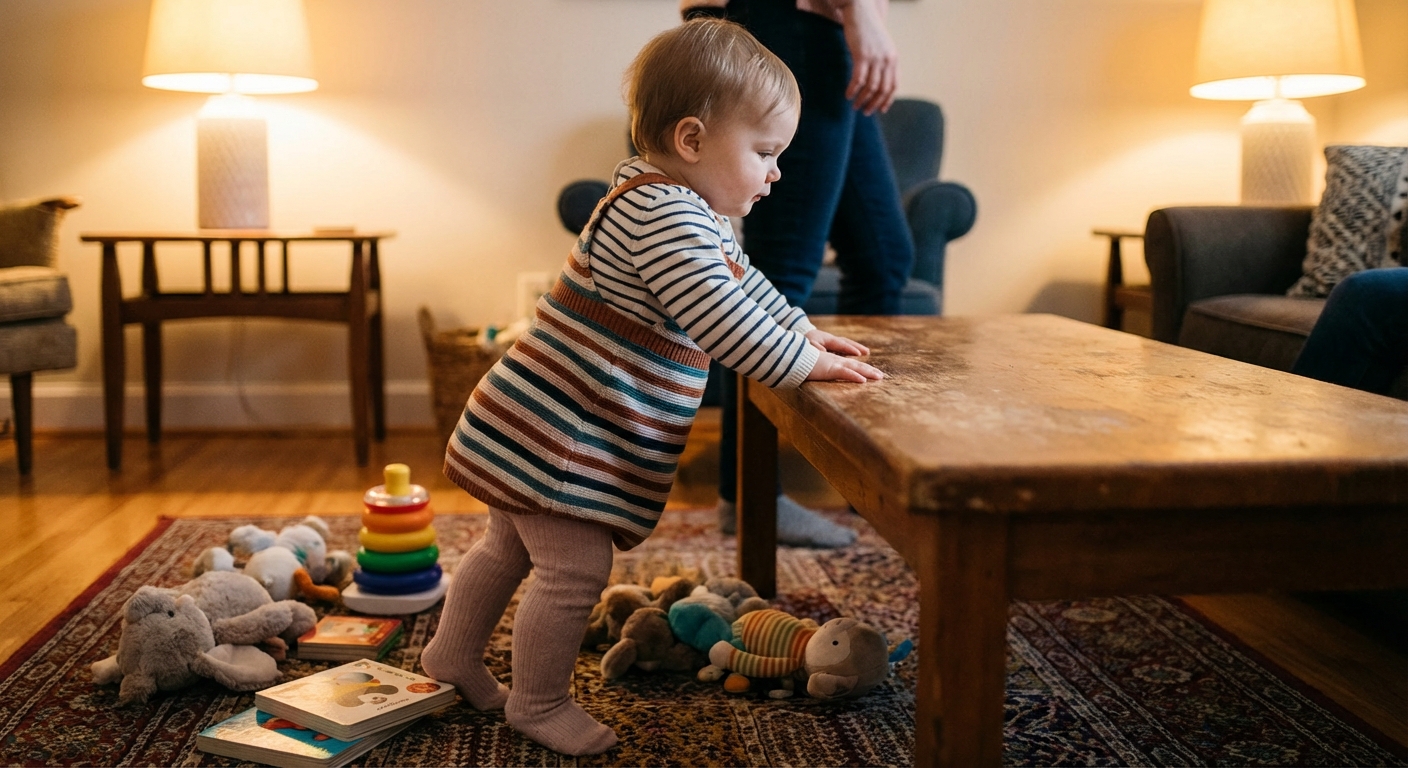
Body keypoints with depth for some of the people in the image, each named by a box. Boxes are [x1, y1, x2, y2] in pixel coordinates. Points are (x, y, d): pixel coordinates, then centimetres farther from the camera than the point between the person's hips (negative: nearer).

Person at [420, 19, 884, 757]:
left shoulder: (687, 214, 12)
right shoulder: (664, 215, -23)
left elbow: (745, 283, 26)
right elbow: (717, 317, -32)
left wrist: (802, 330, 20)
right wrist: (801, 362, -23)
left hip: (531, 426, 11)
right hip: (554, 432, -11)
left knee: (510, 544, 23)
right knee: (575, 570, -3)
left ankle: (453, 656, 39)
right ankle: (538, 703, 15)